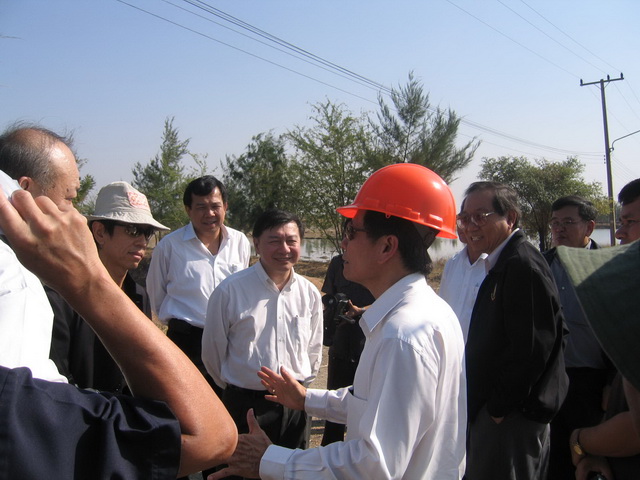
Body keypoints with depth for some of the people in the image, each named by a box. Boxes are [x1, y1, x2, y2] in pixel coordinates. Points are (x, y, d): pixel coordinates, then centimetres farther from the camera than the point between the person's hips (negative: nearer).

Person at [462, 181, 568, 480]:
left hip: (512, 418, -10)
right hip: (497, 410, 10)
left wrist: (499, 407, -16)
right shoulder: (503, 263, 11)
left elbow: (531, 349, -24)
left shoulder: (523, 265, -20)